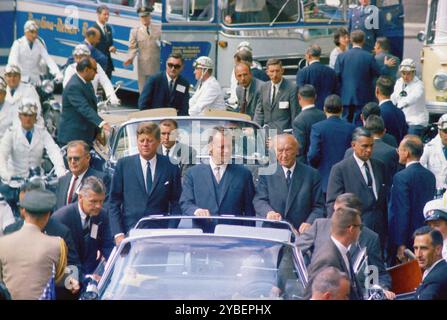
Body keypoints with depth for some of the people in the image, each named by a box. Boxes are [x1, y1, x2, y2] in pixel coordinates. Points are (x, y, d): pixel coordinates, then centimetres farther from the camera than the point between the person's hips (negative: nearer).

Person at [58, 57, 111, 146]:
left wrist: (97, 132, 17)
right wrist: (101, 123, -43)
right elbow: (84, 108, -32)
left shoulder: (87, 83, 11)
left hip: (86, 135, 10)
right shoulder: (73, 86, -21)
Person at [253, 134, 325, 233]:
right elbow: (259, 200, 4)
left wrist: (309, 223, -13)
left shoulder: (311, 174, 9)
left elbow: (318, 206, 7)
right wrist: (269, 212, -18)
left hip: (301, 233, 0)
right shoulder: (267, 174, 12)